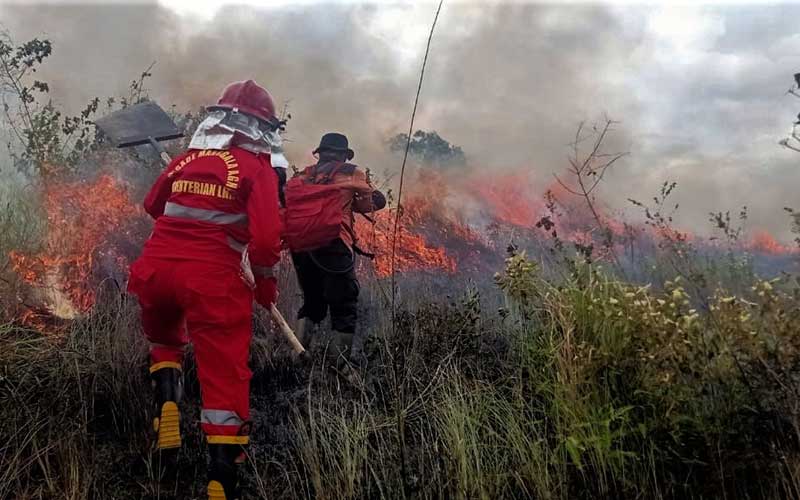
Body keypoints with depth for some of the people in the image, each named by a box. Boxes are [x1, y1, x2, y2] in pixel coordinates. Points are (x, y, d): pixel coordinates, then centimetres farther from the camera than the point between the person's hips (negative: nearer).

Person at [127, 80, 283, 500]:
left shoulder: (186, 158, 13)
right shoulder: (258, 169, -1)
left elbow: (152, 205, 27)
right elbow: (266, 238, -10)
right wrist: (265, 281, 6)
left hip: (157, 268, 4)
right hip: (213, 279, -4)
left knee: (162, 337, 34)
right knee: (225, 375, 4)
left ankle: (166, 399, 11)